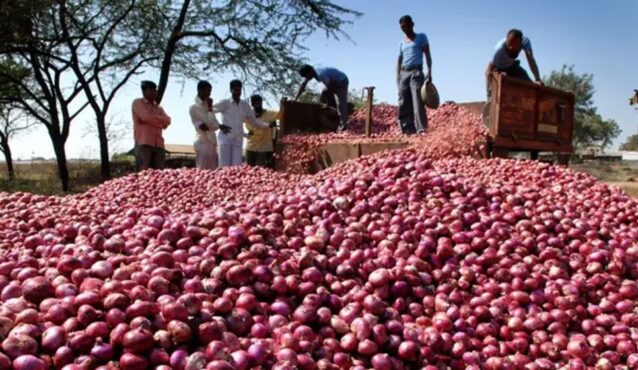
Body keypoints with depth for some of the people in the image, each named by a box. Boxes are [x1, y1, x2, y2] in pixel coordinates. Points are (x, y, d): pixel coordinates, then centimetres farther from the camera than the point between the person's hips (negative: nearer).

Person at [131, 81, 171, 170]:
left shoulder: (158, 107, 25)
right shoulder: (137, 103, 9)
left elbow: (167, 121, 6)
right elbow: (146, 117, -9)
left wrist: (152, 118, -5)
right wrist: (159, 122, 3)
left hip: (159, 145, 5)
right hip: (143, 144, -5)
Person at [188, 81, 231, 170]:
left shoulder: (208, 106, 14)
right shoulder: (193, 108, -5)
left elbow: (214, 125, 8)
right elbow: (202, 127, -15)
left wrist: (220, 126, -12)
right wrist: (210, 109, -9)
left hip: (212, 142, 7)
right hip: (202, 143, -7)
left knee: (213, 170, 5)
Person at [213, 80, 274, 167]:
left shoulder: (245, 106, 11)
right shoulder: (225, 103, 0)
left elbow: (254, 121, 16)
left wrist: (268, 125, 2)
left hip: (238, 140, 3)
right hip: (225, 138, -3)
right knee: (224, 166, -5)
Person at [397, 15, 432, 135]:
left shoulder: (421, 37, 11)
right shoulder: (402, 43, 23)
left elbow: (427, 54, 2)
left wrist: (429, 71, -12)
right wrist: (398, 76, 4)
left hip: (416, 72, -5)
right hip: (403, 74, 5)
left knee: (417, 102, -16)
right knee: (403, 104, -3)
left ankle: (421, 129, -22)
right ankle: (407, 130, -1)